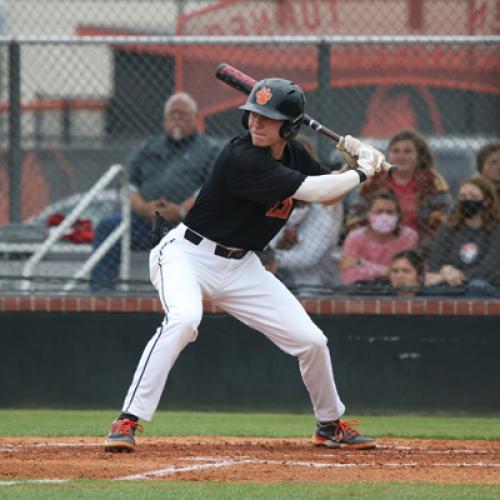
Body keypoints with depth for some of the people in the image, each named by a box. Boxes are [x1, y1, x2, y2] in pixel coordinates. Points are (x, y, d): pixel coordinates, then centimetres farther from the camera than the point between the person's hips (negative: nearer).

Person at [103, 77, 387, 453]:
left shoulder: (292, 154, 1)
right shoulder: (242, 158, -25)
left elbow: (328, 192, 15)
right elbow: (312, 191, -26)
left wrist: (356, 156, -3)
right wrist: (363, 172, -13)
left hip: (241, 266, 7)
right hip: (189, 253, -7)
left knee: (310, 340, 4)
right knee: (184, 320, -37)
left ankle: (331, 425, 30)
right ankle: (128, 421, -34)